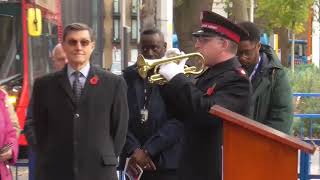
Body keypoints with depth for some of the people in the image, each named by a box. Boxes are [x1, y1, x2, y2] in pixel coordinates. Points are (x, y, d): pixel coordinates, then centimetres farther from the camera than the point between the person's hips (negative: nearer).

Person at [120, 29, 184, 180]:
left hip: (167, 163, -3)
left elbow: (178, 121, -9)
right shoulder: (128, 76, 10)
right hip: (134, 163, 3)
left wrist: (147, 150, -13)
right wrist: (133, 150, -8)